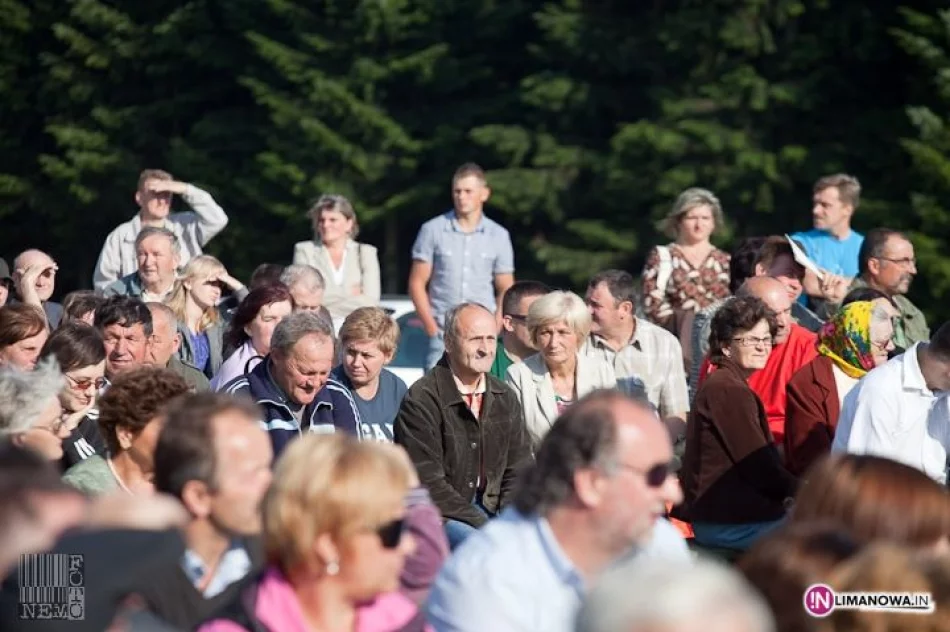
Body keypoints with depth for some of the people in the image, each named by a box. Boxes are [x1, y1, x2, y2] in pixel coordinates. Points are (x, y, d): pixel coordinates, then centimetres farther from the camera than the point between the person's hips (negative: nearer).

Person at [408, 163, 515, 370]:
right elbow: (417, 283, 5)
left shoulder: (498, 236, 8)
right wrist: (432, 329, -4)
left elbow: (505, 290, 12)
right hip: (443, 335, -1)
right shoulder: (433, 230, 3)